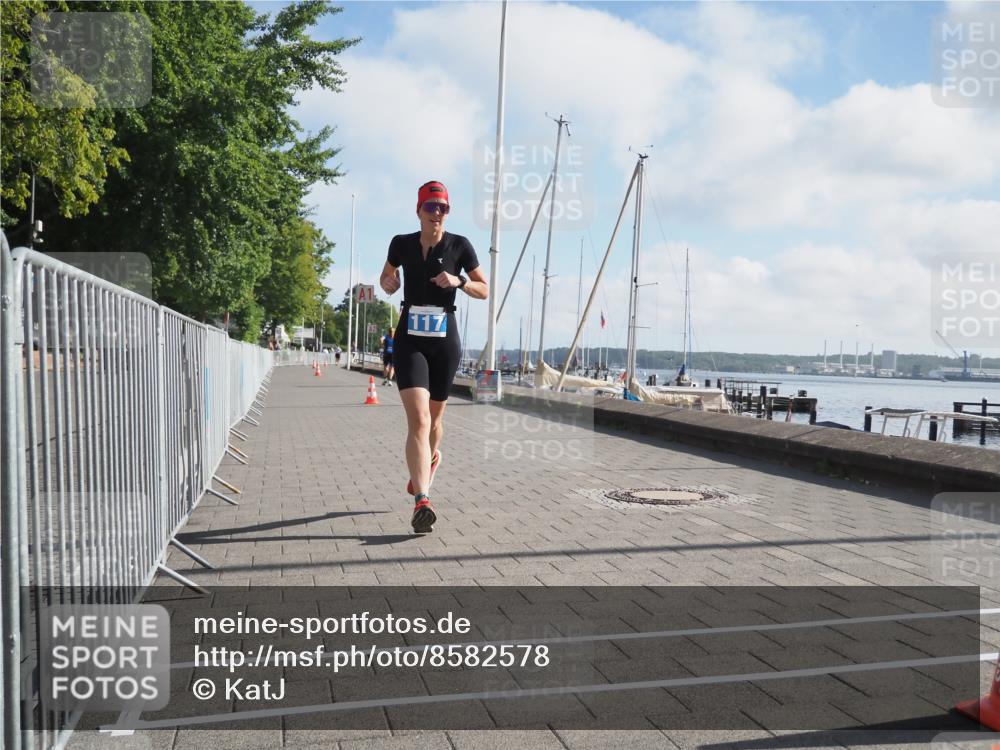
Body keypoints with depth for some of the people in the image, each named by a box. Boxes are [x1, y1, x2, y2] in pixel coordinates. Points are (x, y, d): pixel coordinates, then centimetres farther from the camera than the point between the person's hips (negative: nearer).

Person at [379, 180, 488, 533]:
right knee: (418, 419, -17)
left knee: (434, 418, 16)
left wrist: (458, 281, -15)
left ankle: (431, 457, 51)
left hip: (445, 341, 1)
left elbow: (484, 290, 4)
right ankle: (422, 501, -23)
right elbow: (386, 277, 20)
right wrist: (388, 283, -3)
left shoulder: (459, 245, -1)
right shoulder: (402, 244, 3)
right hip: (409, 340, -1)